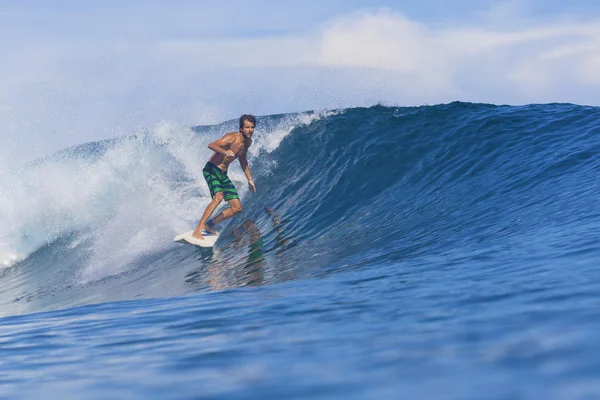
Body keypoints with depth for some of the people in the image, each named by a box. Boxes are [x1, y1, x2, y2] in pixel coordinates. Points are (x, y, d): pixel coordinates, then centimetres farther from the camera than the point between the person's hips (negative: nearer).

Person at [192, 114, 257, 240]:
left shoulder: (248, 142, 6)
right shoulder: (232, 138, -19)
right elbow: (211, 145, -33)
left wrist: (250, 179, 25)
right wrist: (224, 151, -51)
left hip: (223, 174, 9)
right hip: (212, 170, -9)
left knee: (237, 208, 3)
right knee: (218, 196, -32)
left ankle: (208, 225, 11)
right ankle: (197, 230, -32)